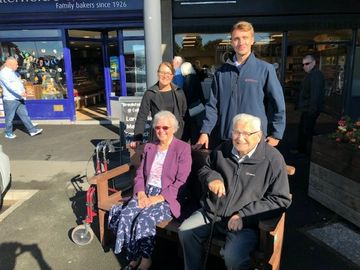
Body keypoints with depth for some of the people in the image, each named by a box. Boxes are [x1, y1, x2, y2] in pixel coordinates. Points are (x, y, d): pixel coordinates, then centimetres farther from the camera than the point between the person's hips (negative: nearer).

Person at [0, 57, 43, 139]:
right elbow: (9, 85, -25)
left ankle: (32, 130, 6)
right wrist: (20, 93, -33)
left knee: (24, 115, 6)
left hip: (19, 99, 9)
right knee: (9, 118, 3)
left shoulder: (12, 72, 19)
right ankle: (8, 133, 15)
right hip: (10, 99, -9)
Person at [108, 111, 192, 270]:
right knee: (125, 215, -20)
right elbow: (140, 174, 12)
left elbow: (181, 182, -11)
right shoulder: (149, 147, 13)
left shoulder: (183, 148, -5)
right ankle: (133, 257, 0)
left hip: (168, 198, -5)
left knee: (145, 219, -29)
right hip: (146, 193, 5)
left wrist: (158, 198, -17)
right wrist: (141, 194, -7)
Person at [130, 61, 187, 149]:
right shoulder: (150, 94, 0)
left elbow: (185, 113, 12)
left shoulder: (179, 93, 6)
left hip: (178, 136, 2)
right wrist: (137, 139, -10)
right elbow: (141, 117, -1)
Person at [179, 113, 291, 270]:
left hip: (246, 223, -5)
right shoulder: (223, 149, 3)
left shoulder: (273, 159, -12)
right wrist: (212, 177, -7)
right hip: (211, 213, 5)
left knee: (233, 257, -27)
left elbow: (281, 199, -12)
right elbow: (204, 169, 19)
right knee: (185, 232, -8)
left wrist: (244, 215, -18)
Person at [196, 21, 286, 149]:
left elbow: (278, 104, -1)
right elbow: (213, 105, 5)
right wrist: (205, 131, -3)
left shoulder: (265, 69, -3)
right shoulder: (221, 72, 5)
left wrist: (276, 135, -3)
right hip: (225, 137, 2)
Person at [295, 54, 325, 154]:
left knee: (307, 131, -3)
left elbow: (315, 94, -25)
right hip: (307, 108, 11)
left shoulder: (315, 75, -18)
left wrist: (312, 109, -27)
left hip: (310, 109, -11)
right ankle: (301, 150, 31)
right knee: (302, 129, 19)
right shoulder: (312, 74, 16)